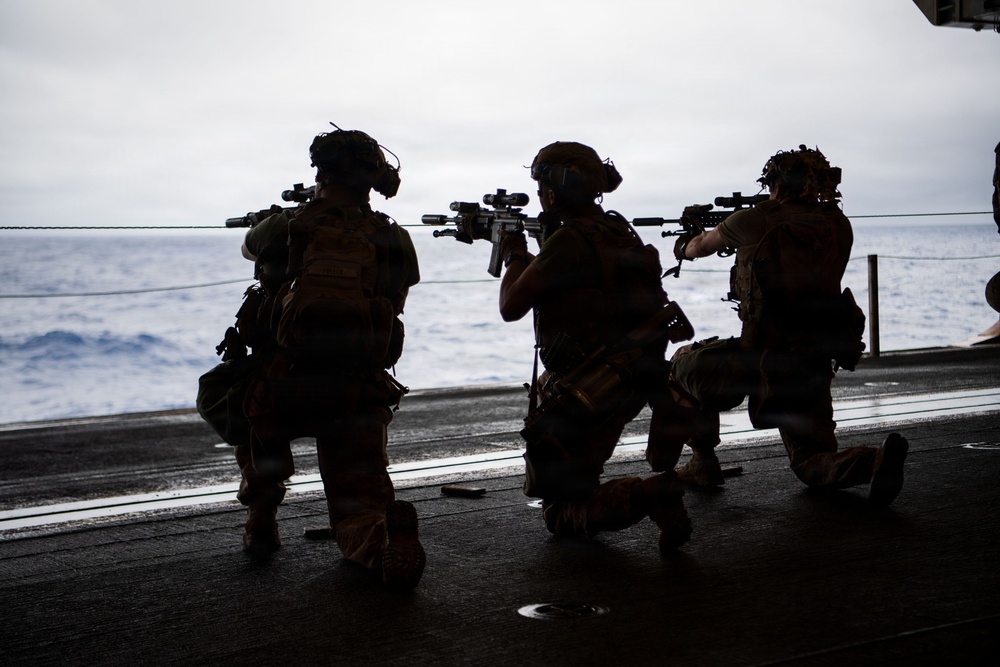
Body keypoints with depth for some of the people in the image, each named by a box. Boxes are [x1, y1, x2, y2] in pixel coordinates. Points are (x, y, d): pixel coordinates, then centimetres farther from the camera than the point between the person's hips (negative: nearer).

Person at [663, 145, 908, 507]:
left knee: (685, 363, 24)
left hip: (762, 361, -4)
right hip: (817, 365, 4)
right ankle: (875, 461, -16)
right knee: (814, 465, 16)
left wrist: (684, 246, 43)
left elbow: (701, 246, 19)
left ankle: (702, 462, 19)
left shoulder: (754, 222, -2)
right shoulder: (838, 226, 8)